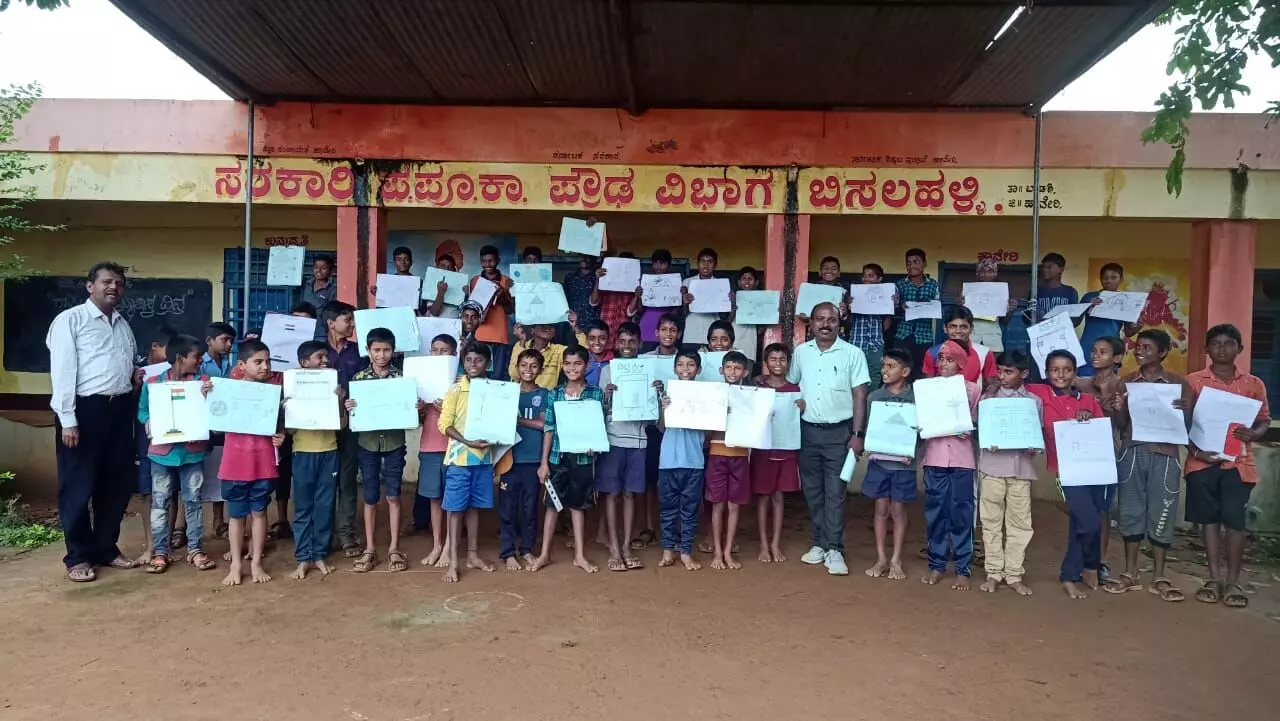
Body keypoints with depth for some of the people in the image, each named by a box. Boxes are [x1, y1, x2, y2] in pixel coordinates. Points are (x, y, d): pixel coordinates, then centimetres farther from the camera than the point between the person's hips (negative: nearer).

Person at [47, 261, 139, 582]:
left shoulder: (124, 325, 17)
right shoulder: (70, 320, -4)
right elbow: (62, 372, -10)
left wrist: (137, 375, 6)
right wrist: (68, 420, -15)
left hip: (120, 409, 7)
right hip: (85, 409, -6)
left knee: (117, 483, 11)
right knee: (78, 486, 3)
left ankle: (106, 548, 25)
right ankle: (78, 556, 16)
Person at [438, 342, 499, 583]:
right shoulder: (455, 390, -4)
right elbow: (445, 424, -7)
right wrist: (468, 442, -19)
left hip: (484, 457, 3)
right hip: (459, 457, -3)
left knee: (474, 507, 13)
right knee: (456, 508, 1)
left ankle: (473, 554, 23)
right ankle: (452, 560, 7)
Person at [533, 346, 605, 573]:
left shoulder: (596, 393, -1)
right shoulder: (554, 394, 1)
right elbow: (548, 428, 1)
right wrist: (544, 462, -1)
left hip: (583, 456, 0)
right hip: (558, 456, 1)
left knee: (578, 505, 10)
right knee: (552, 503, 7)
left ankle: (579, 555, 19)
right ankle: (545, 554, 17)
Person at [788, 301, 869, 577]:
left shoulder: (853, 354, -4)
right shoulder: (801, 352, 5)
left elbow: (860, 396, -3)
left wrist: (857, 434, -9)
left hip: (839, 432, -3)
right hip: (807, 430, 3)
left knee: (835, 492, -1)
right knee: (812, 491, 9)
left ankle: (834, 549, 4)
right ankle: (819, 543, 20)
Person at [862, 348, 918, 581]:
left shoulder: (915, 399, -4)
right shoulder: (874, 397, 3)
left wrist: (911, 453, -16)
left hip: (903, 463, -2)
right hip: (879, 461, 2)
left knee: (898, 510, 6)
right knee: (881, 509, 8)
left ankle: (896, 561, 16)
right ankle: (881, 559, 17)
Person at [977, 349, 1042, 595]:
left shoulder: (1034, 401, 7)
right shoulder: (988, 397, 5)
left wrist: (1034, 448, -14)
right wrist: (986, 443, -17)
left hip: (1021, 467, 1)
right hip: (992, 466, 0)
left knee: (1020, 522, 4)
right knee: (992, 521, 4)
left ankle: (1014, 574, 15)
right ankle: (994, 572, 14)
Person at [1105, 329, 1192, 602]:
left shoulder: (1178, 384, 4)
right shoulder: (1126, 382, 9)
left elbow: (1187, 426, 3)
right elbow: (1120, 425, 6)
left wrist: (1185, 411, -18)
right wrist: (1117, 408, -14)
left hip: (1165, 455, -1)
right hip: (1132, 453, 2)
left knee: (1161, 514, 2)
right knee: (1130, 511, 4)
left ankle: (1159, 577, 13)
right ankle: (1130, 573, 14)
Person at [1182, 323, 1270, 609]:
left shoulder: (1253, 384, 8)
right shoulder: (1193, 381, 3)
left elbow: (1265, 419, 11)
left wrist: (1254, 434, -12)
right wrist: (1195, 451, -10)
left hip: (1238, 462, 0)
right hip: (1203, 461, 0)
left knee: (1234, 519, -1)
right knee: (1209, 518, 5)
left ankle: (1233, 580, 8)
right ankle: (1215, 577, 14)